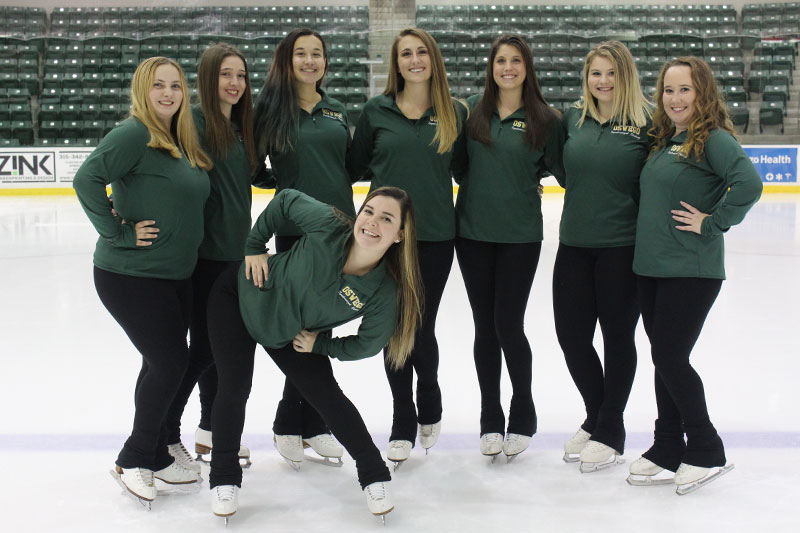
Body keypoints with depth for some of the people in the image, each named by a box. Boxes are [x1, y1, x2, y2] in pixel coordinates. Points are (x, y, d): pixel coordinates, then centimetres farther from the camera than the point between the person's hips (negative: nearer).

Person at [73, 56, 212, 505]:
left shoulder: (183, 141, 10)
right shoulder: (135, 134, -15)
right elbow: (87, 179, -24)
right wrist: (119, 232, -21)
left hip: (177, 276, 8)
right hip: (132, 276, -8)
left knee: (164, 364, 14)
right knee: (170, 363, -6)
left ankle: (156, 456, 29)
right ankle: (134, 460, 12)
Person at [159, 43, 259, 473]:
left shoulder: (240, 127, 12)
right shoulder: (195, 121, -12)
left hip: (234, 251, 7)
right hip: (204, 252, -7)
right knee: (204, 345, -3)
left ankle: (210, 430, 27)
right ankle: (164, 436, 11)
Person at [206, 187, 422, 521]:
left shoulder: (385, 293, -28)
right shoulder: (329, 225, -33)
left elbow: (367, 345, -11)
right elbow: (286, 199, -13)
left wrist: (317, 344, -8)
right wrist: (254, 248, -11)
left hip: (290, 335, 2)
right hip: (243, 297, -1)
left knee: (328, 396, -1)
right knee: (235, 388, -6)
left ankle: (374, 475, 18)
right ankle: (224, 478, 15)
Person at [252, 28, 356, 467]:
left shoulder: (336, 110, 12)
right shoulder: (271, 106, -1)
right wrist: (281, 182, -11)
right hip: (295, 229, -4)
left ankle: (308, 423, 22)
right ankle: (294, 424, 15)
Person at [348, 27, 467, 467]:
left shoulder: (455, 113, 5)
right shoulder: (376, 110, 3)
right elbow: (356, 165, 11)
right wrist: (391, 174, 2)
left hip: (435, 236, 0)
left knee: (422, 328, 3)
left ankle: (429, 409, 31)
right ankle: (403, 426, 20)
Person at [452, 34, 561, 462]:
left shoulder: (544, 118, -2)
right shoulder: (472, 109, 3)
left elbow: (554, 166, 10)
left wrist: (527, 186, 3)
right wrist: (475, 188, 5)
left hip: (521, 235, -2)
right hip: (473, 232, 2)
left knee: (508, 325, -3)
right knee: (485, 327, 8)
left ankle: (523, 418, 18)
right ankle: (490, 420, 21)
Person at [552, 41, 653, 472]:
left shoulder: (646, 122, -5)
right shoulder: (573, 118, 7)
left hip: (623, 247, -4)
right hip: (574, 245, 4)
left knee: (618, 337, 8)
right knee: (571, 335, 9)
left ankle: (610, 432, 24)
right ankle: (596, 417, 33)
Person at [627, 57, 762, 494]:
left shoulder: (713, 139, -12)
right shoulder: (664, 140, 13)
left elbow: (749, 184, -27)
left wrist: (711, 222, -18)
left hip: (691, 270, -8)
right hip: (650, 266, 8)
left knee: (671, 358, -5)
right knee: (663, 357, 12)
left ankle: (706, 452, 12)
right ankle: (667, 449, 25)